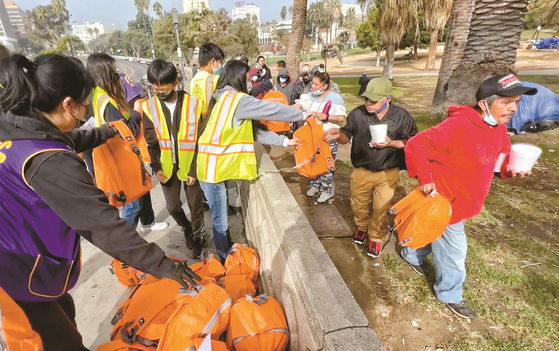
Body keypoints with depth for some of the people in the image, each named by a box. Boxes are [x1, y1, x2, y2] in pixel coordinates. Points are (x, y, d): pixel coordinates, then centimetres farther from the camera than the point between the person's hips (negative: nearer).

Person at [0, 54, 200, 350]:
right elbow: (102, 225, -31)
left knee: (63, 311, 29)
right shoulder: (48, 162, -32)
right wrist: (162, 265, -25)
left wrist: (109, 132, 30)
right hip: (24, 278, -9)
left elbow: (67, 141, 15)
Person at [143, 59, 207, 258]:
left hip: (191, 165, -2)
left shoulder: (194, 104, -13)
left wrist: (194, 169, -11)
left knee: (195, 204, 11)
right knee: (172, 206, 12)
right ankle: (186, 229, 43)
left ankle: (198, 236, 36)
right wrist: (156, 167, -10)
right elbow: (151, 142, 1)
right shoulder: (149, 107, -5)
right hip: (167, 166, 3)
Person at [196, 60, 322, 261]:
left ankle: (228, 257, 37)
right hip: (213, 168, -10)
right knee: (221, 222, 4)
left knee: (221, 219, 21)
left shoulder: (226, 99, 15)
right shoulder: (237, 100, -16)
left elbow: (254, 130, 14)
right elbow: (272, 110, -9)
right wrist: (302, 115, 6)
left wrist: (284, 141, 14)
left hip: (215, 165, 10)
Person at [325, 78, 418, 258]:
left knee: (381, 209, 8)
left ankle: (376, 237, 34)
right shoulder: (358, 113, -11)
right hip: (361, 171, 1)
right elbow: (346, 137, -6)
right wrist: (337, 134, -30)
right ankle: (362, 226, 48)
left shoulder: (402, 116, -9)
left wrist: (392, 143, -21)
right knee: (359, 205, 17)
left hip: (388, 173, 0)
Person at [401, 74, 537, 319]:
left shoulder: (499, 129, 0)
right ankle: (450, 294, 32)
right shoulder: (457, 126, -28)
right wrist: (424, 178, -25)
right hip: (445, 200, -8)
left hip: (464, 200, 8)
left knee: (437, 235, 27)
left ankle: (412, 255, 54)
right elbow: (415, 146, -26)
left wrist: (511, 169, -9)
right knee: (453, 249, 8)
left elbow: (499, 159, 14)